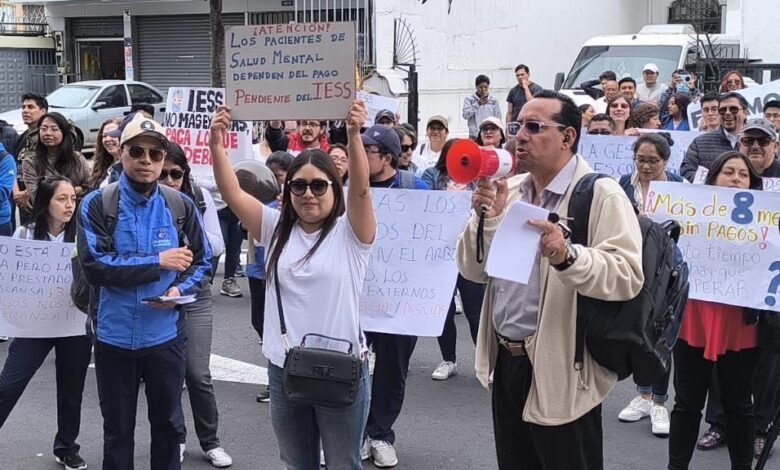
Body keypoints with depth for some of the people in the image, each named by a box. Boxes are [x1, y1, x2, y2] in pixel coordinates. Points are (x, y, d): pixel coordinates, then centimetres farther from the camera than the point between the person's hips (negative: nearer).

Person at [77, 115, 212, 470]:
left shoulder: (181, 206, -2)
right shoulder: (96, 205, -8)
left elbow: (203, 264, 4)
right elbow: (93, 266, -19)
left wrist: (180, 289, -16)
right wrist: (158, 262, -20)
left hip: (165, 336, 1)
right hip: (114, 337, -1)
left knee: (167, 425, 17)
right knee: (117, 430, 15)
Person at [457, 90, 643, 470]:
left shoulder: (601, 194, -11)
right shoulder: (508, 190, 9)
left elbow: (628, 277, -21)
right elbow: (474, 271, 7)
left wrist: (567, 257, -36)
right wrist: (488, 219, -9)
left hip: (560, 370, -6)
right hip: (505, 361, 6)